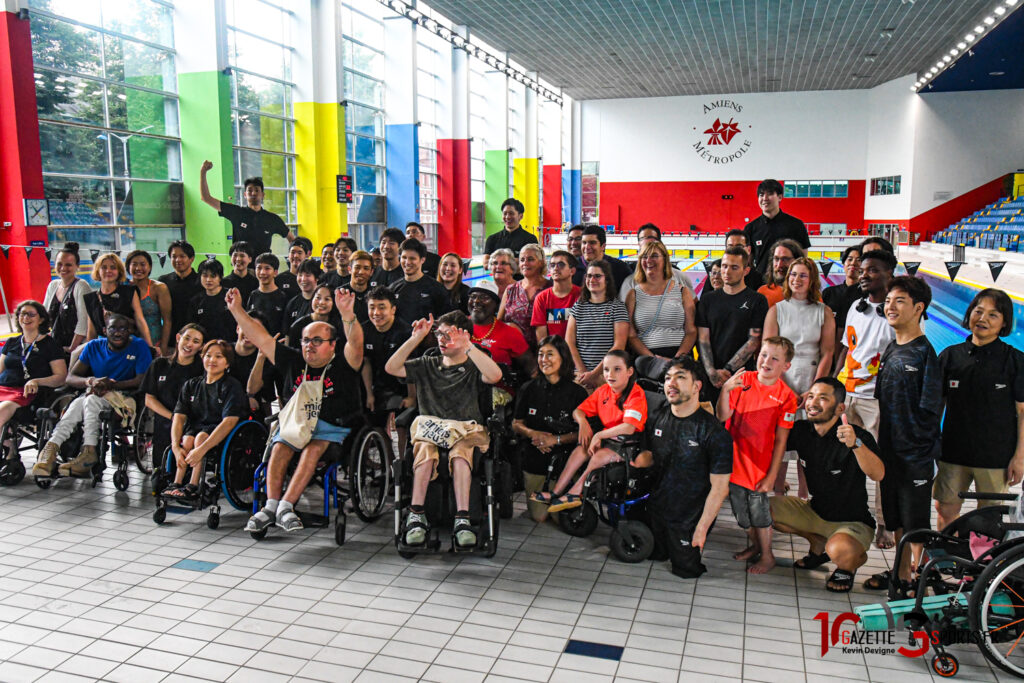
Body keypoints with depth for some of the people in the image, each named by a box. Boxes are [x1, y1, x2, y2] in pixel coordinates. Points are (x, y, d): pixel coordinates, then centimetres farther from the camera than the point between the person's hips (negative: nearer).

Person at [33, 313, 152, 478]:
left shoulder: (139, 346, 0)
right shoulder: (93, 347, 11)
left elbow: (143, 381, -12)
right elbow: (70, 378, 6)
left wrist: (111, 385, -22)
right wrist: (90, 381, -17)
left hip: (125, 398, -4)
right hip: (96, 397, 4)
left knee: (91, 400, -33)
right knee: (78, 403, -31)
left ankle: (89, 451, -40)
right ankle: (51, 447, -42)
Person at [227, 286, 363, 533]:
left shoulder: (342, 365, -2)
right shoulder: (294, 361, 10)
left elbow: (355, 343, -22)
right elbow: (261, 338, 11)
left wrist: (347, 314, -41)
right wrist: (237, 310, 4)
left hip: (331, 428, -4)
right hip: (294, 423, 4)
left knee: (313, 449, -31)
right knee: (280, 448, -25)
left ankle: (285, 506, -33)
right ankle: (271, 506, -28)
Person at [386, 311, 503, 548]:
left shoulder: (472, 369, 13)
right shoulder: (427, 365, 23)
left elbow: (495, 375, -11)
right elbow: (391, 368, 9)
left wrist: (467, 347, -15)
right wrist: (416, 338, 2)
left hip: (465, 430, -2)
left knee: (460, 451, -37)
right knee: (426, 447, -34)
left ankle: (462, 519, -41)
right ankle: (417, 515, -36)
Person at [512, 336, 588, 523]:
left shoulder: (577, 392, -5)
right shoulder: (529, 389, 3)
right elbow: (516, 424, 8)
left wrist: (556, 439, -18)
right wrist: (532, 434, -13)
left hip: (564, 460, -2)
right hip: (534, 460, 2)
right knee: (538, 517, 1)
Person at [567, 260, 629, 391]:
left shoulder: (617, 307, 4)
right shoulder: (578, 306, 14)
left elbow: (619, 346, -4)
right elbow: (569, 342, 7)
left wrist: (595, 373, -10)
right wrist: (582, 371, -6)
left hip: (608, 374, -2)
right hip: (580, 372, 2)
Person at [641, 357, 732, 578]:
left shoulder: (715, 433, -21)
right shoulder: (656, 416, -5)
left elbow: (719, 489, -18)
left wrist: (701, 529, -17)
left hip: (689, 518, -5)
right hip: (657, 509, 5)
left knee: (686, 570, 8)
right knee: (654, 556, 18)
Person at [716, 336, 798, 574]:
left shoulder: (786, 396, -9)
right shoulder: (743, 380, -3)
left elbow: (780, 441, -8)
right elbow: (723, 416, -8)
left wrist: (771, 476, -10)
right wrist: (725, 391, -25)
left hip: (759, 467, -3)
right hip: (733, 460, 3)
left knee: (759, 513, 8)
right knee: (741, 511, 18)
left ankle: (767, 556, 29)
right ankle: (754, 545, 42)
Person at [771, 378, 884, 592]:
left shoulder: (859, 436, -21)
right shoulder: (801, 430, -6)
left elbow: (878, 475, -38)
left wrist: (855, 444, -54)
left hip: (853, 522, -6)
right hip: (816, 512, 6)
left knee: (839, 551, -36)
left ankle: (853, 560, 5)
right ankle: (818, 544, 12)